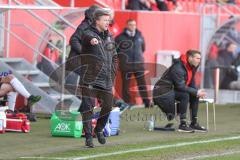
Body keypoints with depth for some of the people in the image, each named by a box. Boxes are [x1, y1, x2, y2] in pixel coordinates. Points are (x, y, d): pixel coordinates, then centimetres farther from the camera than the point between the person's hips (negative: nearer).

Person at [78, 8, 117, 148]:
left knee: (108, 106, 8)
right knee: (88, 107, -7)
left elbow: (114, 58, 22)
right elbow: (88, 37, -33)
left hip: (106, 80, 6)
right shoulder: (89, 34, -6)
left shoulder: (109, 37, 13)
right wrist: (92, 40, -58)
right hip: (89, 79, -6)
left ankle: (99, 130, 31)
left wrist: (112, 76, 13)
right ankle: (88, 136, -1)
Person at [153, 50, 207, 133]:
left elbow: (191, 84, 12)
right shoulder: (178, 68, -22)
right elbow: (180, 86, -28)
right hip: (162, 93, -10)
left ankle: (194, 123, 5)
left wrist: (198, 92, -9)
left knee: (194, 96, 1)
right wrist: (196, 92, -24)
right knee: (185, 95, -30)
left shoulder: (192, 67, 7)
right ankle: (182, 125, -26)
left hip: (173, 90, 10)